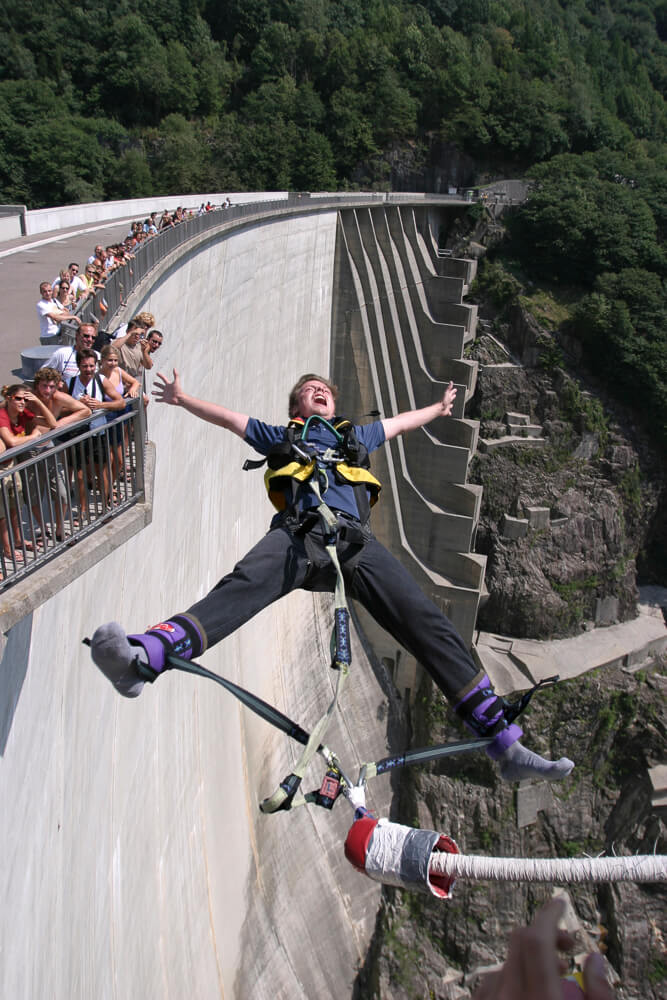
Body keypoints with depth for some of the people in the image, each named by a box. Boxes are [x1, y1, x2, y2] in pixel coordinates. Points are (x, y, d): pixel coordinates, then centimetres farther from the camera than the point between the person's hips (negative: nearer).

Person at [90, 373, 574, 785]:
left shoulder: (357, 435, 41)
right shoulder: (281, 436, 35)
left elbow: (400, 422, 56)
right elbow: (229, 417, 39)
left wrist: (439, 407, 70)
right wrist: (183, 398, 37)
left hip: (357, 541, 2)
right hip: (300, 534, -2)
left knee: (428, 623, -15)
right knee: (242, 586, -34)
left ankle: (505, 744, -16)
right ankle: (140, 657, -56)